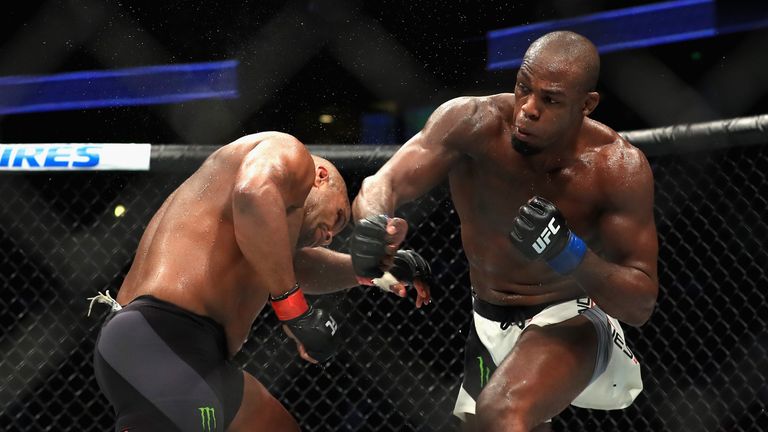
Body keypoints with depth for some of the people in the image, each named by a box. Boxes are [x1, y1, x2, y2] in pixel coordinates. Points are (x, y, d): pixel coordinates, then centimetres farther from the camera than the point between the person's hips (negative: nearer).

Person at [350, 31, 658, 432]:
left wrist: (570, 254, -42)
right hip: (488, 324, 4)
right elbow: (385, 183, -33)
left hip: (569, 322, -4)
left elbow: (641, 305, -23)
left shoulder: (618, 169, -25)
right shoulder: (475, 123, -24)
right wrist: (373, 224, -58)